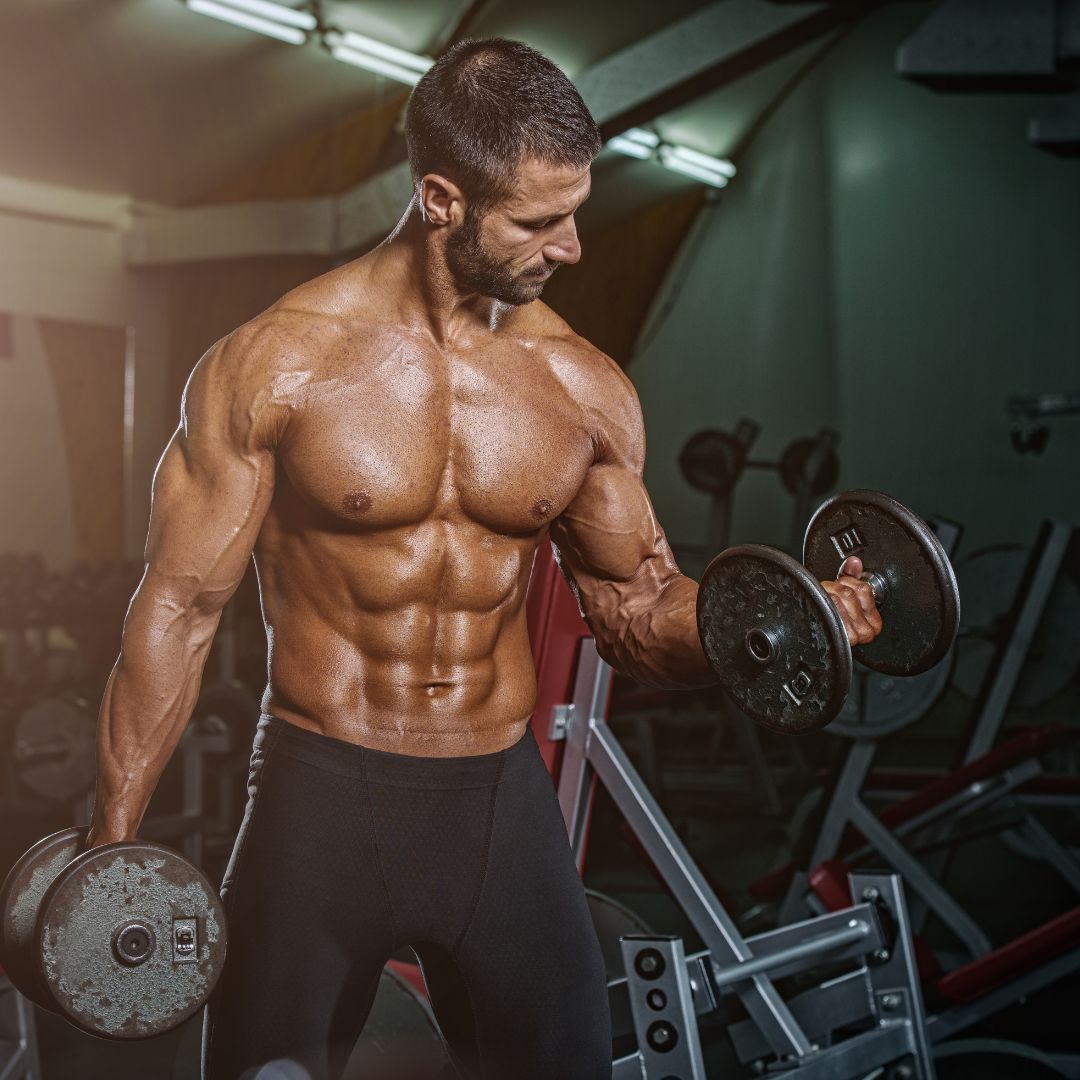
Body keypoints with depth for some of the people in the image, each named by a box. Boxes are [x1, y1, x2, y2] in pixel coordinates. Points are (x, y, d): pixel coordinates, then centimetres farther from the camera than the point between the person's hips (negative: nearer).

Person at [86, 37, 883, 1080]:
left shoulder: (585, 388, 1)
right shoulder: (273, 366, -9)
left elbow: (637, 608, 8)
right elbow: (178, 609, -6)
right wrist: (110, 849, -6)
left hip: (505, 801, 3)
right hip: (320, 799, -2)